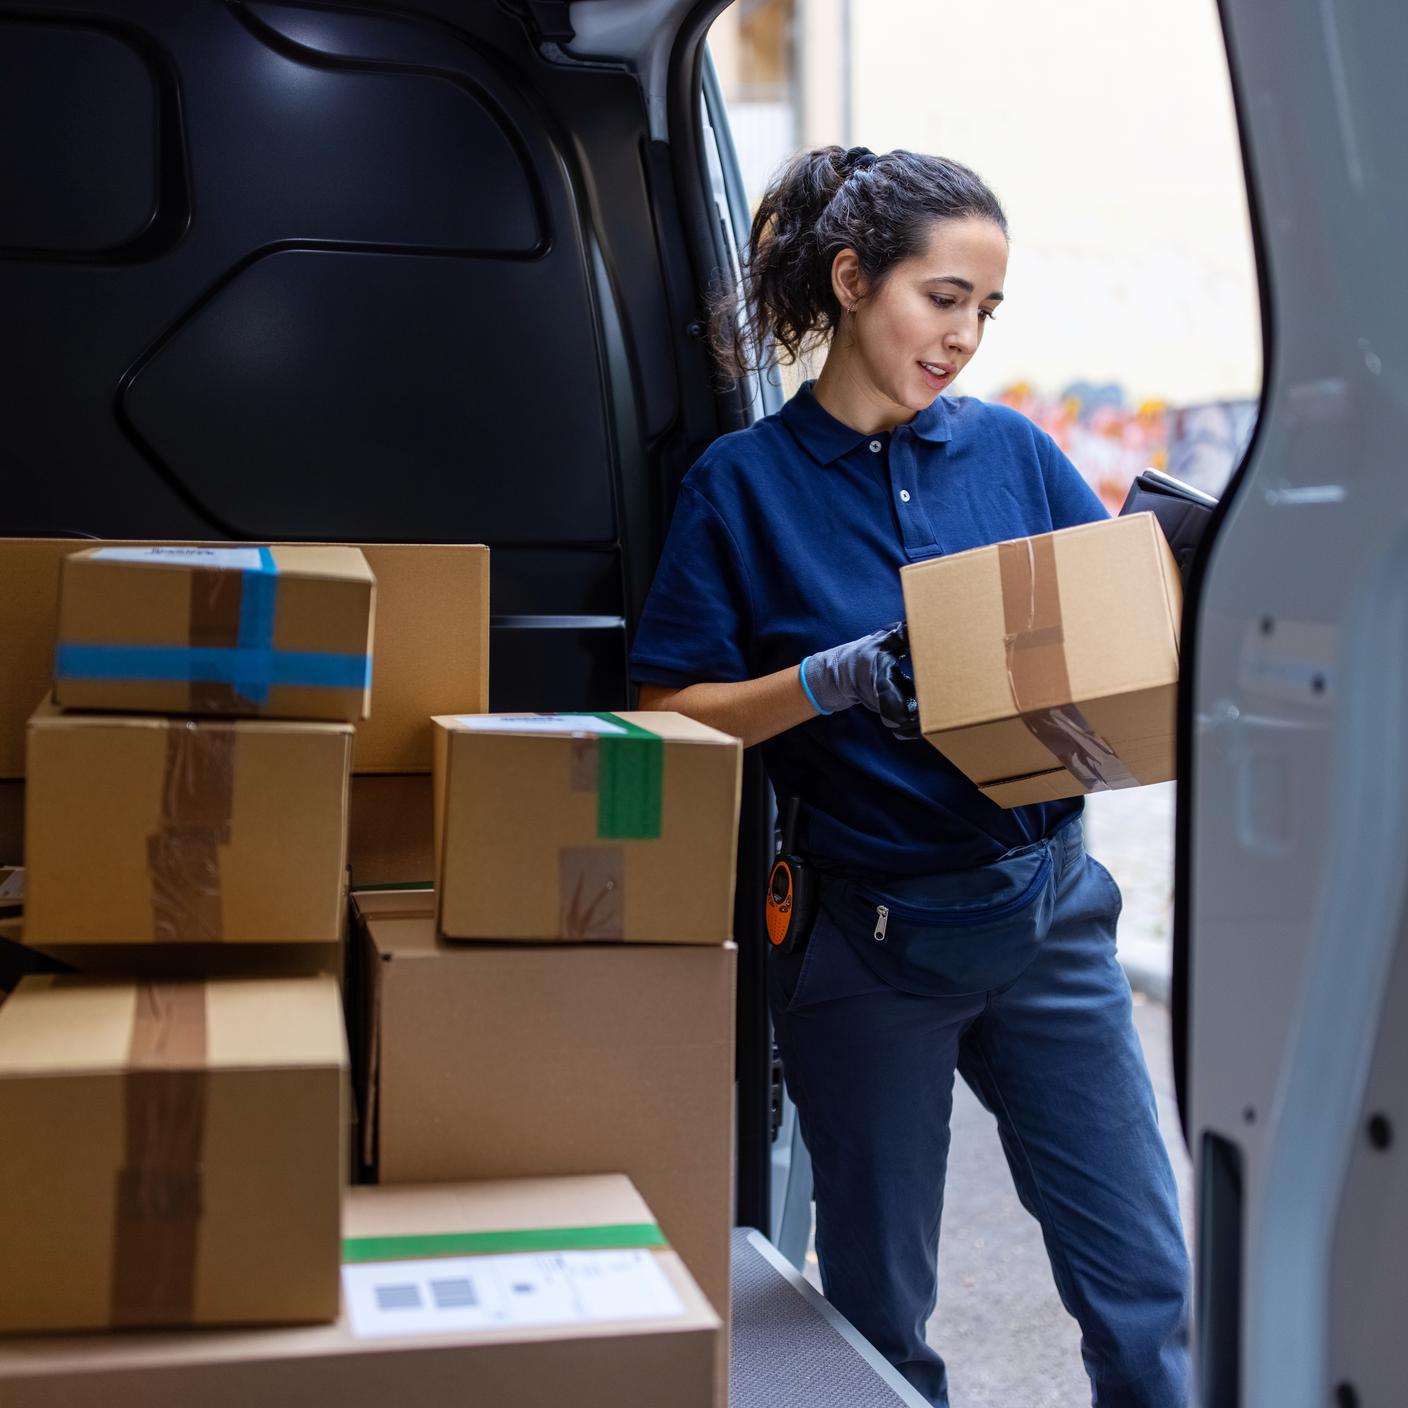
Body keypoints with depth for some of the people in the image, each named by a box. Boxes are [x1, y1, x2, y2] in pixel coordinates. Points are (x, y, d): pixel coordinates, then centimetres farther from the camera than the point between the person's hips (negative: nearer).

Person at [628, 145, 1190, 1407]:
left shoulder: (1012, 451, 5)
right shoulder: (746, 483, -4)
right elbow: (674, 717, -7)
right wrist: (841, 680, -21)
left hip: (1046, 909, 3)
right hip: (867, 936, -3)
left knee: (1145, 1280, 7)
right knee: (879, 1306, 13)